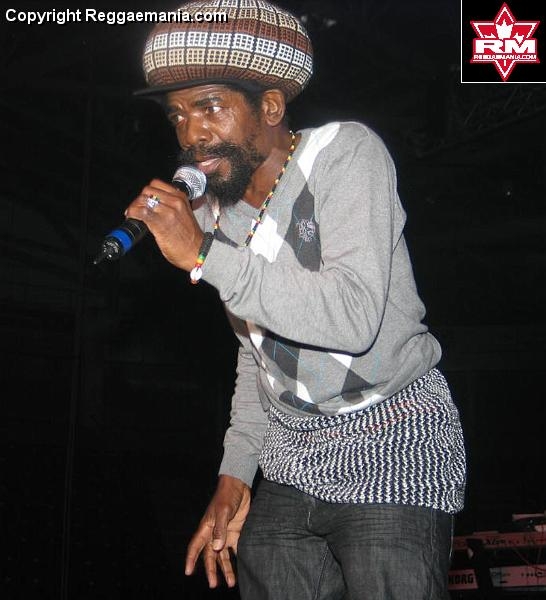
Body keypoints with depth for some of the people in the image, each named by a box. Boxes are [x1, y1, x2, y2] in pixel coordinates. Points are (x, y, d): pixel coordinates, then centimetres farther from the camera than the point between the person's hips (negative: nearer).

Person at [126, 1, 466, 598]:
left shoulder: (346, 152, -13)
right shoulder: (213, 212, 5)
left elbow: (354, 318, -28)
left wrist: (203, 254, -26)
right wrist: (234, 472, 10)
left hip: (393, 448, -6)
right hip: (291, 463, 6)